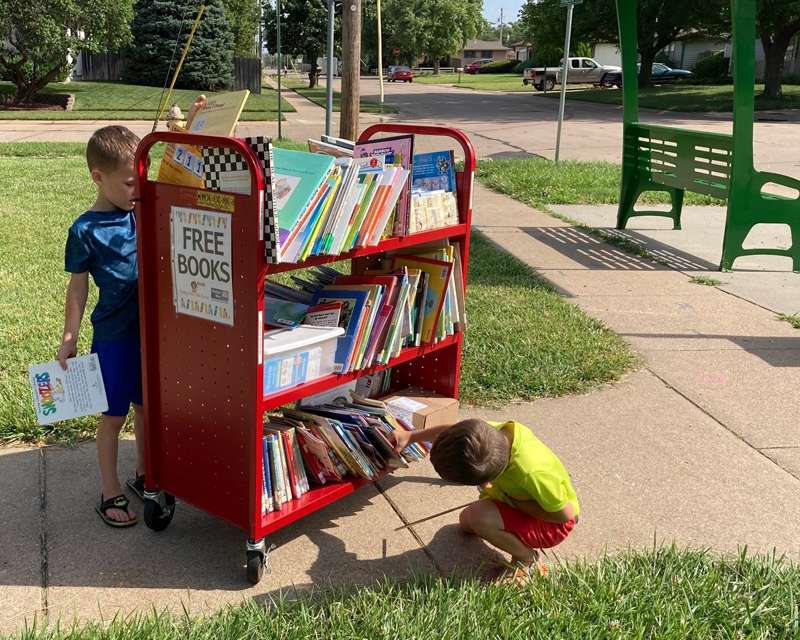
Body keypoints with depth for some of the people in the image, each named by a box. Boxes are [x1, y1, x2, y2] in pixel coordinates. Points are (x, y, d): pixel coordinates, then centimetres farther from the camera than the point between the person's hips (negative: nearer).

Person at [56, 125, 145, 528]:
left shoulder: (143, 212, 1)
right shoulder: (85, 230, -12)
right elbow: (77, 289, -7)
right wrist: (69, 339, -7)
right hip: (113, 335, -5)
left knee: (146, 407, 18)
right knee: (114, 416, 6)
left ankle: (144, 475, 37)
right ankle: (110, 494, 20)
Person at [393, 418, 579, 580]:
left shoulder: (530, 473, -44)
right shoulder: (492, 432, -26)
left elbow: (565, 514, -29)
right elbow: (451, 431, -5)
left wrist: (514, 502, -25)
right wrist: (411, 436, 1)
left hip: (555, 524, -7)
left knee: (479, 517, -27)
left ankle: (527, 558, -4)